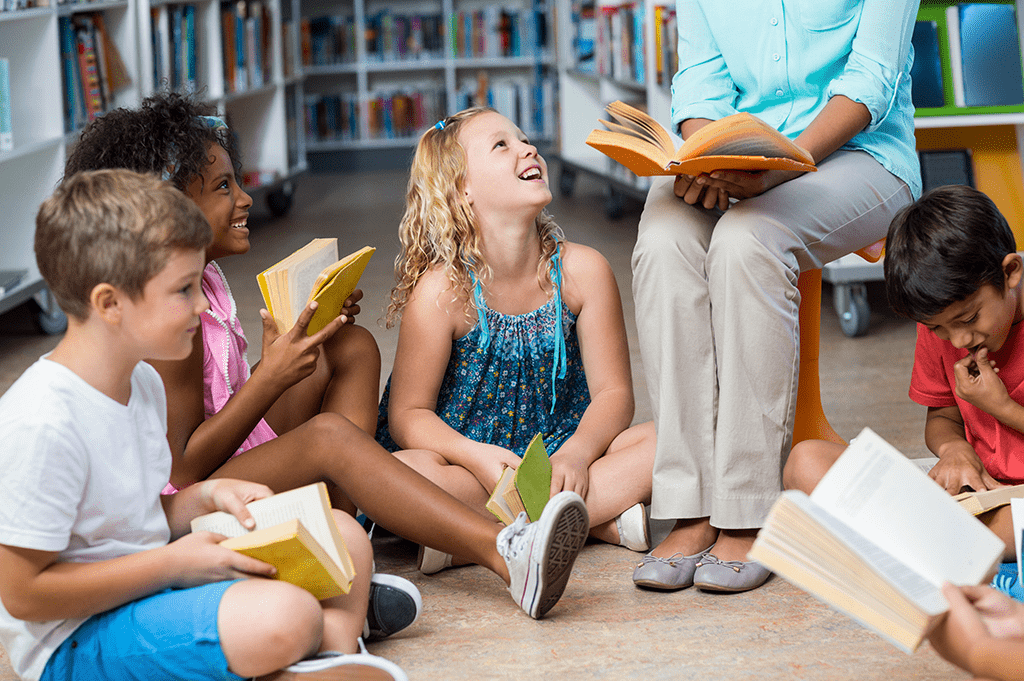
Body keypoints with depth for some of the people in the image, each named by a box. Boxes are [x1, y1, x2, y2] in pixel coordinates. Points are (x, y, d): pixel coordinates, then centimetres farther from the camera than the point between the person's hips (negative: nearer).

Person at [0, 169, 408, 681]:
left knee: (340, 533, 7)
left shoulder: (142, 382, 6)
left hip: (145, 587, 10)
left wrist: (205, 497, -2)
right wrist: (173, 564, -18)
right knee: (287, 616, -32)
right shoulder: (43, 422, -25)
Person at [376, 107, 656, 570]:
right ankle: (602, 520, -28)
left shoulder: (582, 271, -4)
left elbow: (613, 391, -2)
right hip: (467, 458, -3)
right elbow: (408, 415, -10)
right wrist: (480, 458, -29)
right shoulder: (441, 290, -13)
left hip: (561, 453, 3)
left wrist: (576, 453, -23)